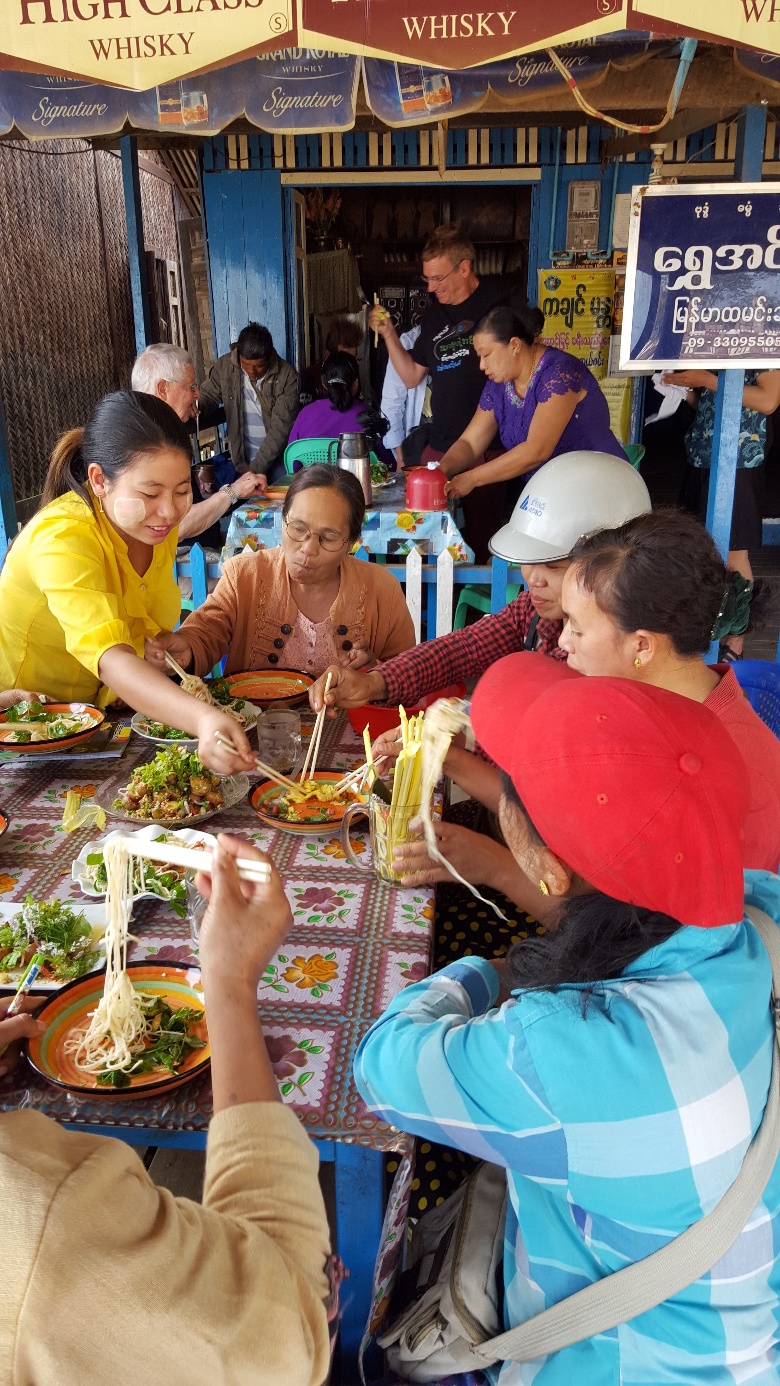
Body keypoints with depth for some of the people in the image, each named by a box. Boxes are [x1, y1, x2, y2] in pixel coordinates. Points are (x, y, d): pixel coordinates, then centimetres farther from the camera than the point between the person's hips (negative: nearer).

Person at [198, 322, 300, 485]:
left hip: (277, 459, -2)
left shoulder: (287, 376, -15)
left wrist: (255, 468, -24)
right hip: (241, 459, 2)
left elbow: (281, 428, -19)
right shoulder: (224, 366, -7)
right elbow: (208, 395, 4)